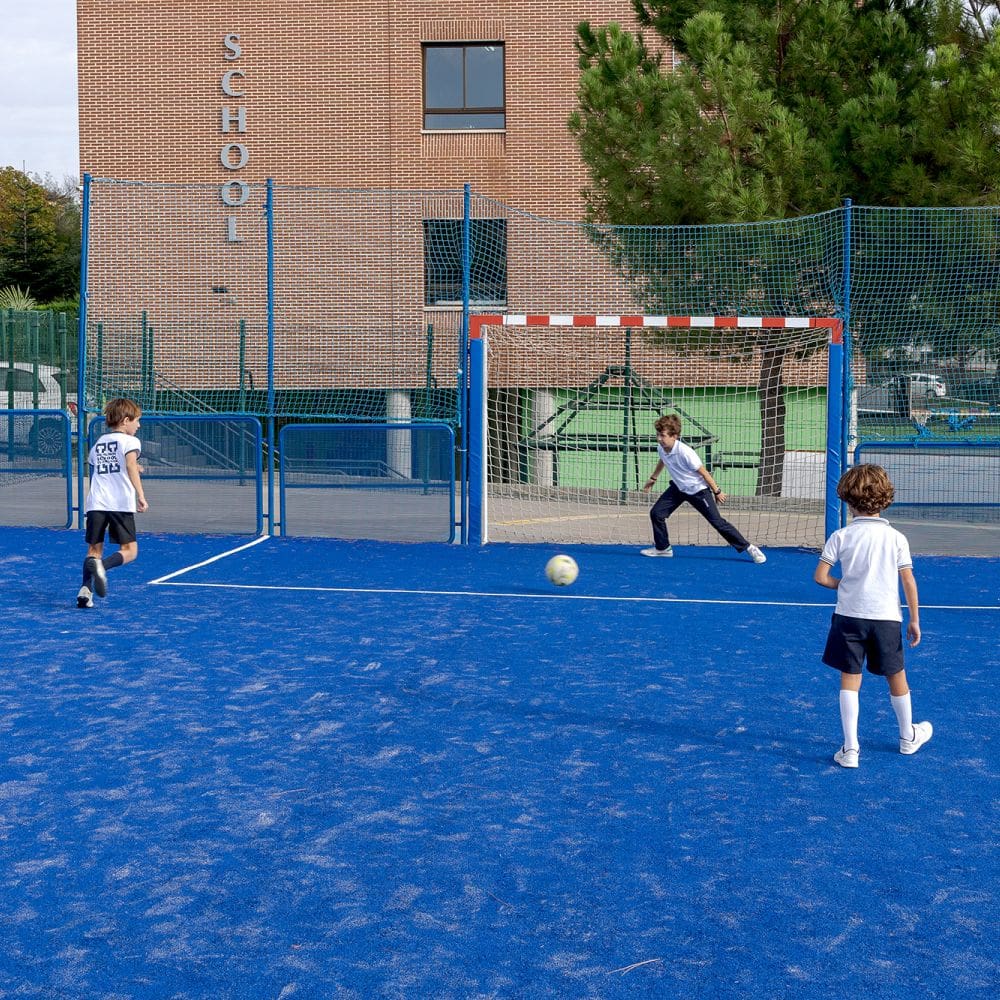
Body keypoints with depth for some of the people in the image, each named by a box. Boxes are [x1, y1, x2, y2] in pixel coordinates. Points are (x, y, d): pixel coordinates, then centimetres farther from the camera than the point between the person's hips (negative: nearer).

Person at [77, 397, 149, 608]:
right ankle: (101, 565, -27)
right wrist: (141, 495, -20)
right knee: (129, 551, 1)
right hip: (121, 503, -5)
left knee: (94, 549, 10)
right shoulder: (129, 441, 2)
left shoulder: (98, 443, 22)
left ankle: (86, 589, -8)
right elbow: (131, 466, -14)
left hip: (95, 503, 5)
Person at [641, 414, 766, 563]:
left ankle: (748, 548, -1)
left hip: (698, 490, -7)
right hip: (678, 488, 7)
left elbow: (703, 472, -22)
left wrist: (717, 492, -13)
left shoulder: (685, 452, -33)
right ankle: (662, 548, 19)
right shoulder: (661, 448, -11)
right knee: (656, 513, -2)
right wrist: (653, 478, 30)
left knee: (717, 521, -9)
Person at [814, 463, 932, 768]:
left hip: (849, 616, -1)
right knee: (896, 677, 18)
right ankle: (908, 737, 37)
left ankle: (850, 748, -1)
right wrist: (915, 619, 4)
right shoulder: (896, 538, -4)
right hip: (887, 617, 1)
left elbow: (820, 576, -7)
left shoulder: (841, 537, -6)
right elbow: (908, 581, -3)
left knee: (849, 680, 4)